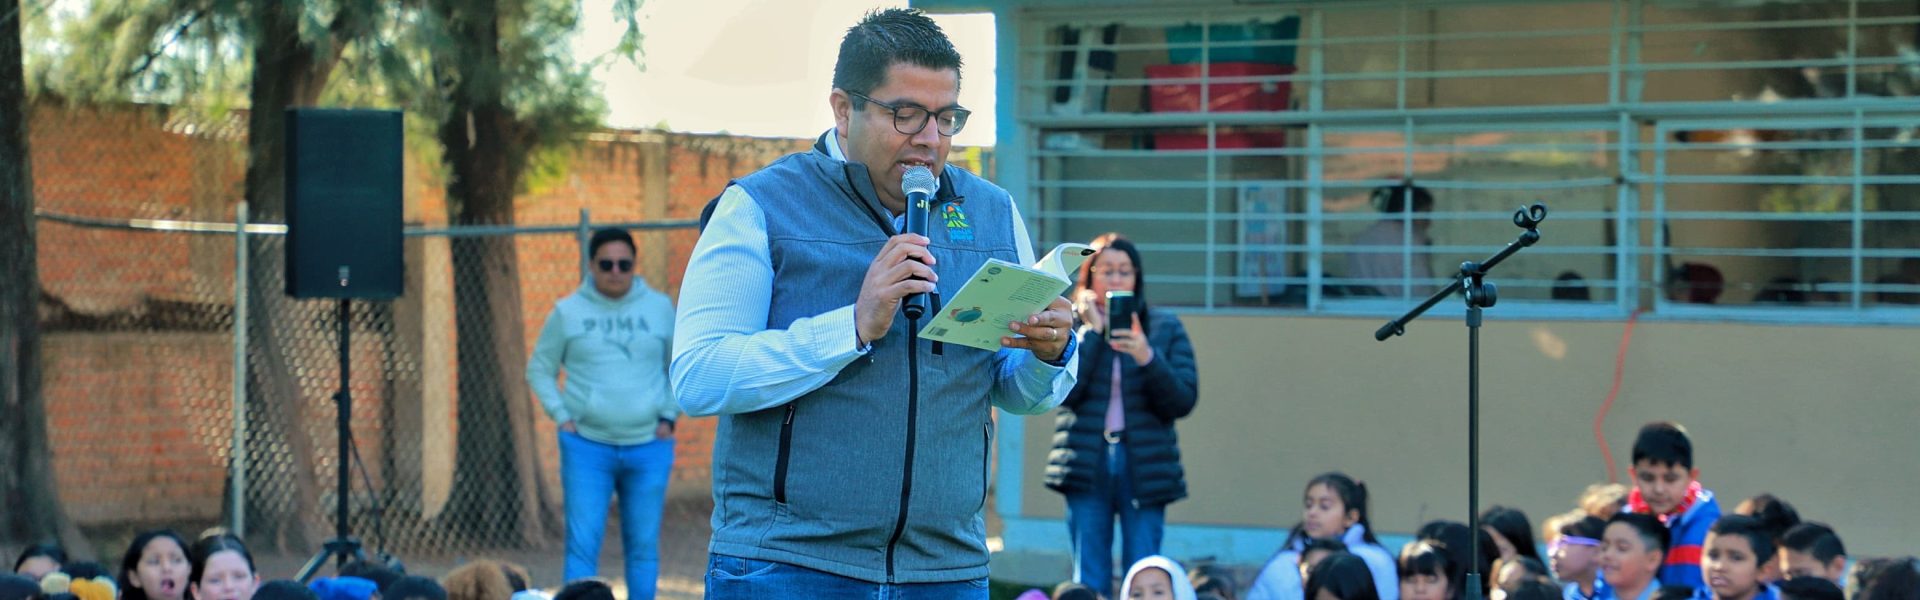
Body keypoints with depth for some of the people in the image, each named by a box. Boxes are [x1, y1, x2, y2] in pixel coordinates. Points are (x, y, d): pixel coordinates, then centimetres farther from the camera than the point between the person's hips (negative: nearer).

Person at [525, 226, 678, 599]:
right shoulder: (568, 312, 3)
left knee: (644, 548, 6)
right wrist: (562, 418, -2)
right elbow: (539, 370, 11)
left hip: (648, 445, 1)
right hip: (587, 445, -1)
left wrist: (668, 417, 5)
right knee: (582, 546, -8)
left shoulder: (660, 309, 6)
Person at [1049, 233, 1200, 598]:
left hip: (1144, 465, 0)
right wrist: (1091, 331, -9)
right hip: (1087, 464, 0)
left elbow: (1184, 401, -1)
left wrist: (1147, 358, -16)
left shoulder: (1166, 328, 8)